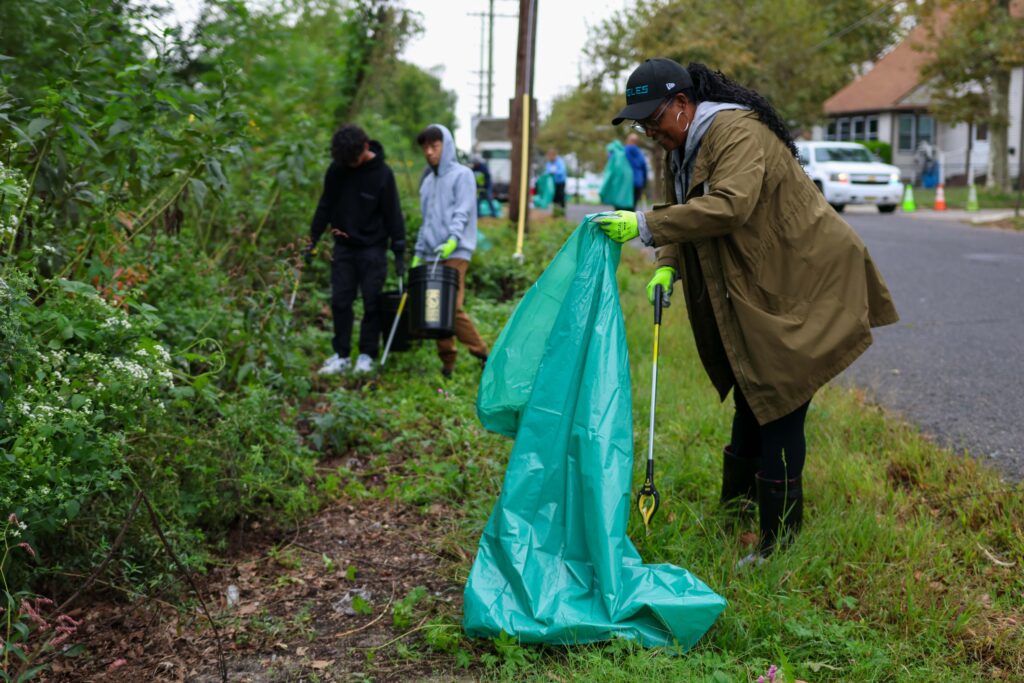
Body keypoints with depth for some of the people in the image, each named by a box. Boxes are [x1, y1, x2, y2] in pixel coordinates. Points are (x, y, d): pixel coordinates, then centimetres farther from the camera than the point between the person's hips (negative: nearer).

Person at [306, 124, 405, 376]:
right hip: (343, 246, 3)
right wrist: (313, 240, 7)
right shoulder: (336, 169, -1)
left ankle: (366, 355, 9)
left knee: (372, 303, 0)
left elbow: (393, 213, -8)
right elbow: (325, 205, 9)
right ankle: (341, 355, 9)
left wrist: (399, 252, -9)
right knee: (340, 301, 2)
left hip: (373, 248, -3)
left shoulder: (382, 173, -11)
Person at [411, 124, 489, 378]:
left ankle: (483, 354, -3)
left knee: (452, 306, -16)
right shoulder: (427, 181, 21)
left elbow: (463, 212, -11)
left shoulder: (461, 175, 1)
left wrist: (453, 239, -25)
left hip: (455, 253, -7)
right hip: (432, 254, 7)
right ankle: (447, 362, 9)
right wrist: (418, 252, 21)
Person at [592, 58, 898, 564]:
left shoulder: (738, 133, -21)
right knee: (750, 399, 19)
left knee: (777, 411, -8)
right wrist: (668, 265, -4)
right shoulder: (680, 147, 11)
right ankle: (735, 507, 35)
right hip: (751, 293, 10)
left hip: (802, 286, -10)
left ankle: (779, 541, 1)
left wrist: (646, 226, -38)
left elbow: (729, 206, -36)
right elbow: (684, 216, 15)